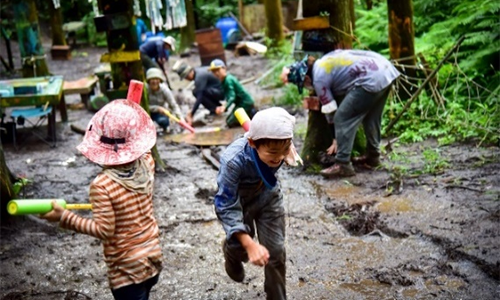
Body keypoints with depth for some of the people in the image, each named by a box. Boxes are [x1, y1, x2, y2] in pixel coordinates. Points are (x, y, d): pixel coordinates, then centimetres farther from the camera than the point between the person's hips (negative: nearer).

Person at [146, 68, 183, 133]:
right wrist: (156, 108, -33)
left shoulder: (164, 90, -19)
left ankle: (165, 128, 6)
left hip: (161, 112, 0)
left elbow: (174, 105, -19)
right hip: (149, 112, 1)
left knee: (163, 121, -34)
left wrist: (180, 117, -34)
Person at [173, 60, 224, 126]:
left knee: (196, 92, -22)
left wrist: (191, 114, -27)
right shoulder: (197, 71, 6)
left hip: (221, 92, -10)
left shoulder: (199, 76, -23)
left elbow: (199, 97, -28)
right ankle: (218, 106, 13)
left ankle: (214, 110, -10)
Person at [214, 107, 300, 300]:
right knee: (241, 249, 8)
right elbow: (226, 206, -32)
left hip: (268, 197, 3)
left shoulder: (281, 149, -30)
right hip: (237, 201, -3)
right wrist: (249, 244, -38)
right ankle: (231, 252, 46)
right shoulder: (233, 161, -41)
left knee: (276, 252, 2)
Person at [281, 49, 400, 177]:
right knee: (371, 117, 25)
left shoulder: (319, 78, -1)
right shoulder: (325, 61, 22)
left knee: (342, 118, -3)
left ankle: (343, 165, -2)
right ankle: (373, 156, 38)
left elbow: (331, 111, 5)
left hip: (371, 80, -10)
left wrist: (336, 139, 16)